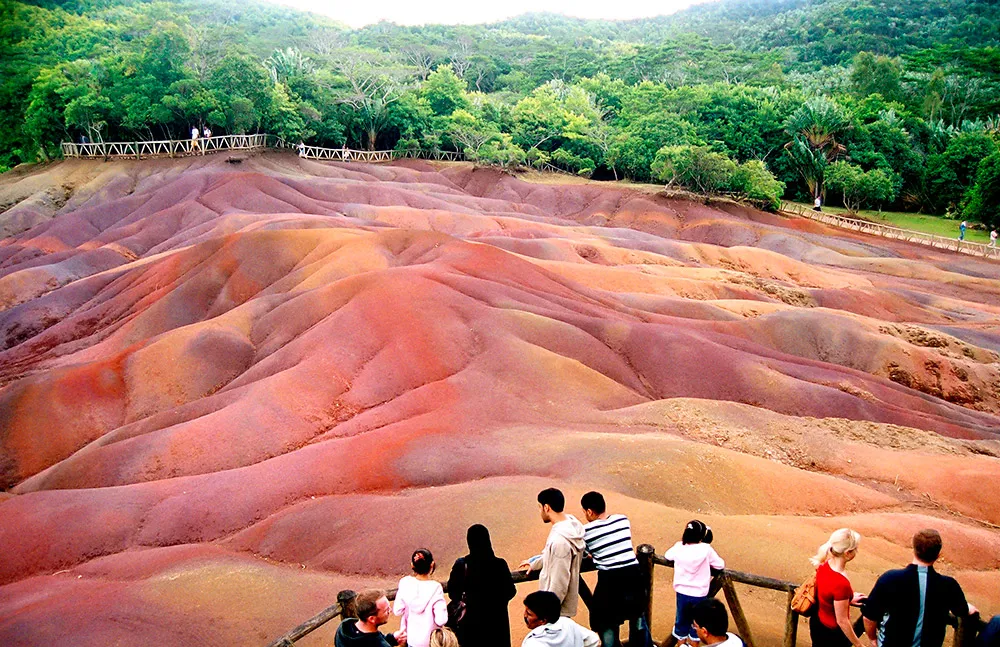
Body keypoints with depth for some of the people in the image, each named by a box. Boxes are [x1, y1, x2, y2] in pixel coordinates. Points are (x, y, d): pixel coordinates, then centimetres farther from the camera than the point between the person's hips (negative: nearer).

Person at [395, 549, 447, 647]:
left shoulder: (405, 583, -15)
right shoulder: (435, 588, -24)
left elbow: (397, 611, -6)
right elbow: (441, 620, -23)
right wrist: (443, 607, -4)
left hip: (411, 638, 3)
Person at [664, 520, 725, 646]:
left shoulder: (679, 547, -7)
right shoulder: (706, 549, -15)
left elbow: (667, 556, 11)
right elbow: (721, 565, -7)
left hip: (682, 593, 2)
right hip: (700, 594, -2)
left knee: (681, 621, 20)